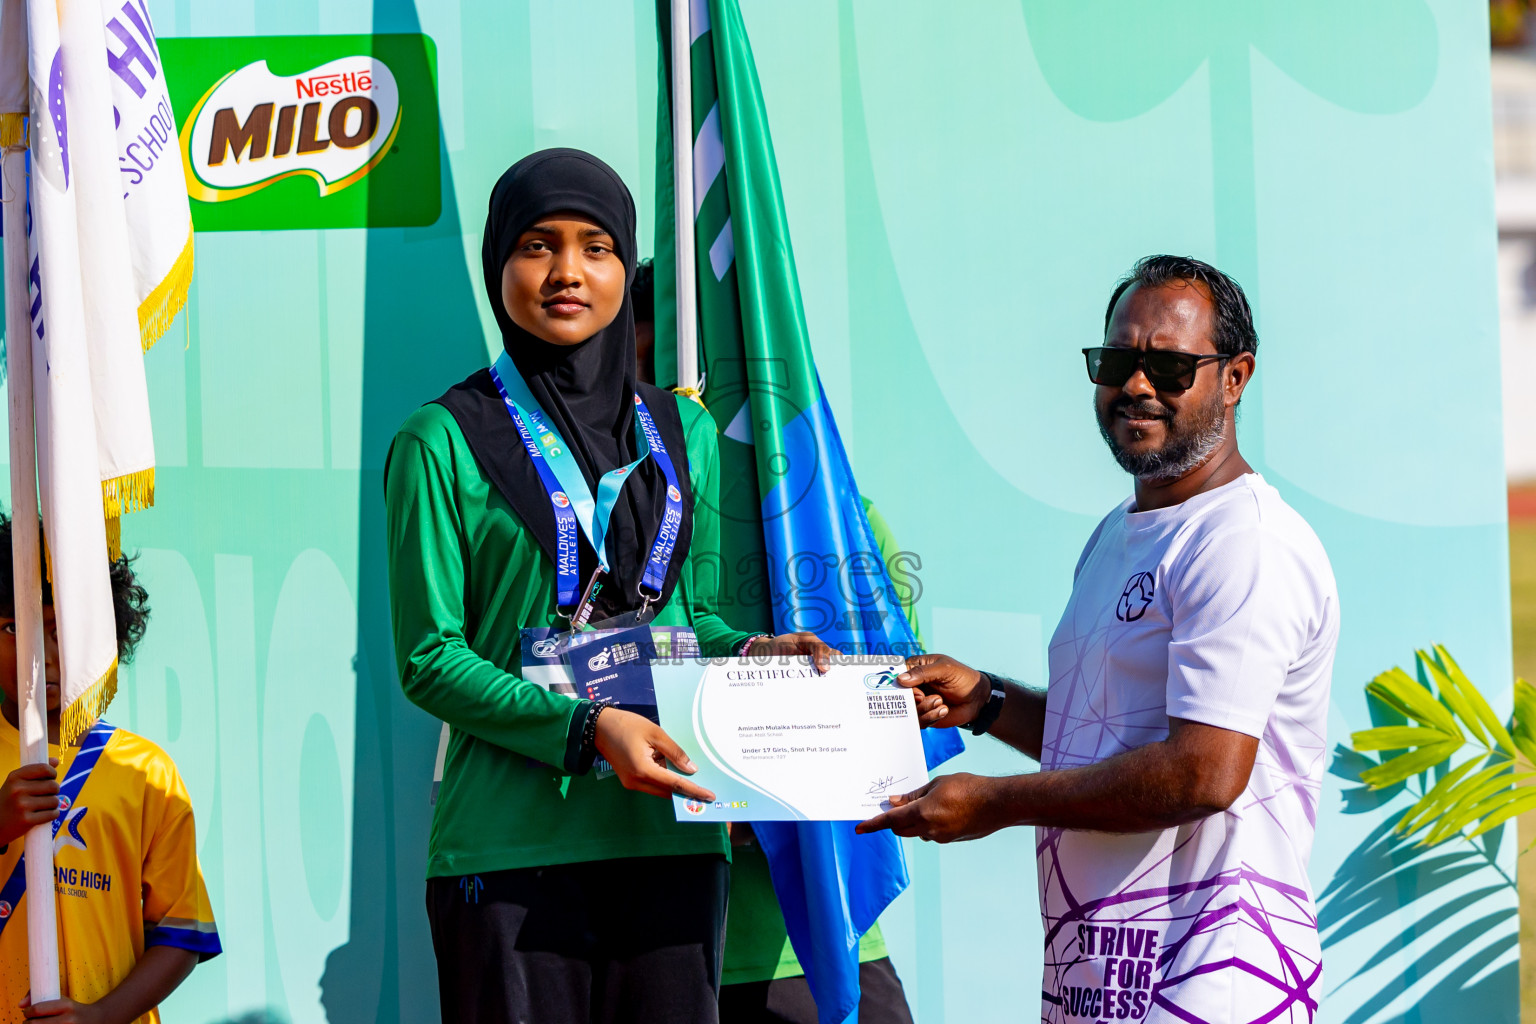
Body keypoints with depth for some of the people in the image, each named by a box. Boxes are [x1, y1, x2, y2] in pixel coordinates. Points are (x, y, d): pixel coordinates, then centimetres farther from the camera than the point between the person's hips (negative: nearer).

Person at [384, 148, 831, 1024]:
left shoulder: (681, 431, 15)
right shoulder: (443, 443, 1)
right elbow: (430, 659, -4)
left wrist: (752, 651, -2)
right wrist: (586, 729, -16)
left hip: (670, 839, 4)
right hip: (514, 845, -4)